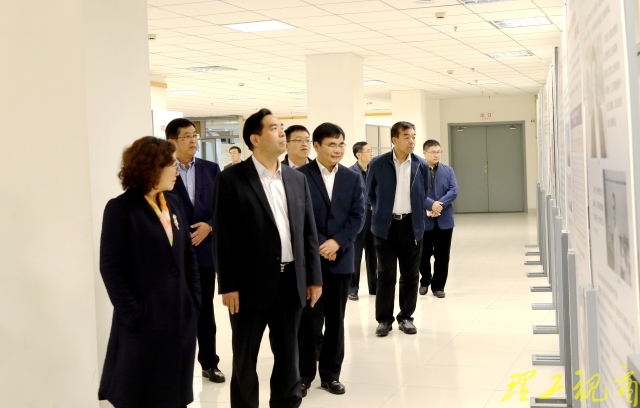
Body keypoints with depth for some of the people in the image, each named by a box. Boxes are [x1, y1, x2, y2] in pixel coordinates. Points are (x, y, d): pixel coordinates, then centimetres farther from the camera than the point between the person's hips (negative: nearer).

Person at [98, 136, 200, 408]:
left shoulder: (174, 204, 9)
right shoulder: (120, 208, -8)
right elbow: (110, 267, -11)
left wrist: (195, 299, 6)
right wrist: (132, 314, -15)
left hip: (181, 315, 6)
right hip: (145, 319, -5)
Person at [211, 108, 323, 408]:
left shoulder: (297, 179, 10)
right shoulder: (232, 179, -7)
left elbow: (309, 232, 11)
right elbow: (223, 236, -9)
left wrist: (314, 278, 7)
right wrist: (228, 285, -13)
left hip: (291, 282, 5)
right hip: (251, 283, -5)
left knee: (288, 356, 15)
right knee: (245, 358, 8)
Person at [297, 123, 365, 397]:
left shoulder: (353, 179, 8)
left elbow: (357, 216, 2)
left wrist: (337, 242, -12)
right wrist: (319, 245, -14)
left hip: (341, 258, 3)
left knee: (335, 319, 9)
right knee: (308, 319, 1)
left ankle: (330, 374, 19)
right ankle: (303, 374, 12)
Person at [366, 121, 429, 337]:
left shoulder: (421, 165, 1)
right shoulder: (378, 164, -5)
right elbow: (370, 193, 9)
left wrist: (418, 216, 12)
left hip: (412, 226, 2)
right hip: (386, 226, -2)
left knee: (410, 275, 7)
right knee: (386, 274, 3)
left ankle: (406, 317, 19)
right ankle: (384, 319, 11)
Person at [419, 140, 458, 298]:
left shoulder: (448, 171, 8)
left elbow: (453, 191, -2)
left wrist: (440, 204, -16)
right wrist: (431, 204, -24)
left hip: (444, 220, 3)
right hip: (423, 220, -2)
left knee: (442, 256, 5)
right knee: (423, 254, 8)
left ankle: (438, 286, 16)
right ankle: (425, 282, 29)